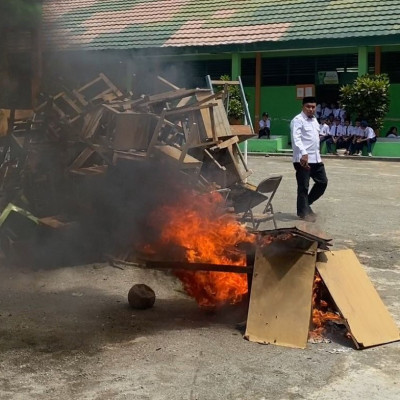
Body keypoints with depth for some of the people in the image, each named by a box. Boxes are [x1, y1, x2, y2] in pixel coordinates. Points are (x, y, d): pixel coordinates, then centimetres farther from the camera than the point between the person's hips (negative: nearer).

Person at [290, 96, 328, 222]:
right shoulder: (298, 120, -11)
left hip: (316, 158, 8)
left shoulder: (314, 120, 16)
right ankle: (303, 212, 11)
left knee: (323, 182, 12)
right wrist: (304, 153, -37)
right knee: (303, 186, -1)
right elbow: (296, 138, -25)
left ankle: (306, 204, 26)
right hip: (303, 159, -8)